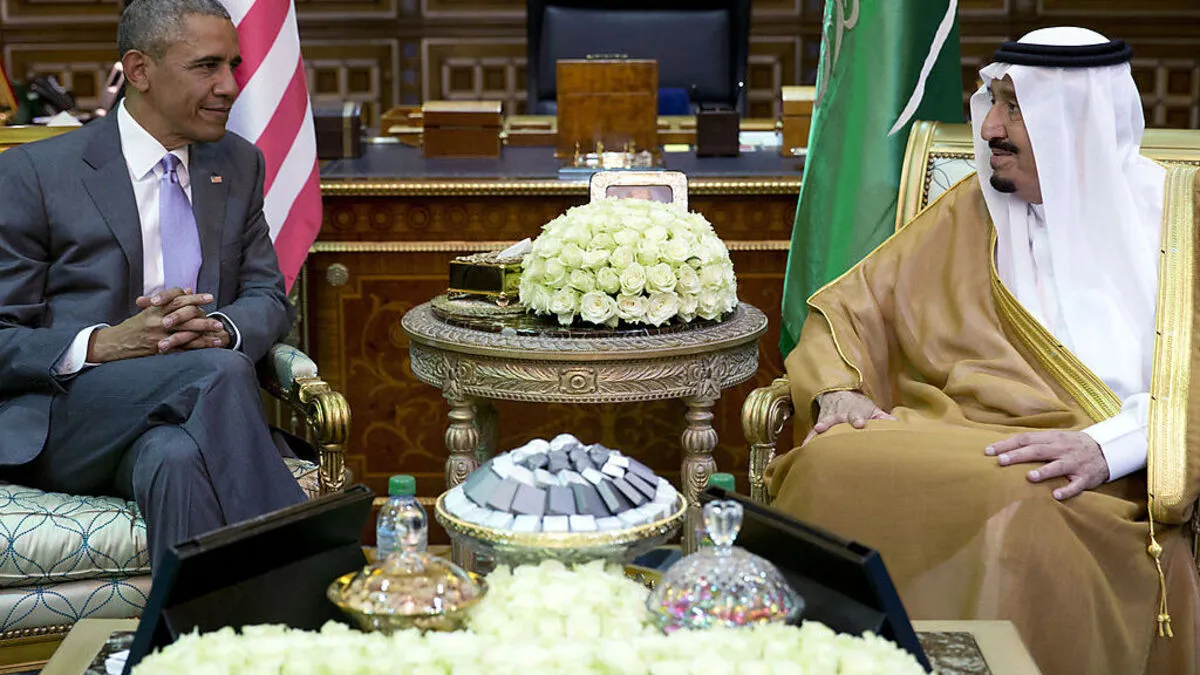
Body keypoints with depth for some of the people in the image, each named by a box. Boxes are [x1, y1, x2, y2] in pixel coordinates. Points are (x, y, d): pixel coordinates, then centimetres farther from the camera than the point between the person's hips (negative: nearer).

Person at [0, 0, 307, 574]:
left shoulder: (239, 165, 15)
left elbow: (270, 297, 15)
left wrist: (221, 328, -10)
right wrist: (102, 345, -21)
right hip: (58, 428, -3)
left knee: (176, 457, -35)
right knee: (221, 371, -32)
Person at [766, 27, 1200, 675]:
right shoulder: (971, 212, 22)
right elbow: (847, 307, 22)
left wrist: (1107, 446, -18)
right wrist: (837, 391, 1)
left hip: (1105, 479, -3)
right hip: (943, 441, 3)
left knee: (1018, 507, -39)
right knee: (834, 464, -29)